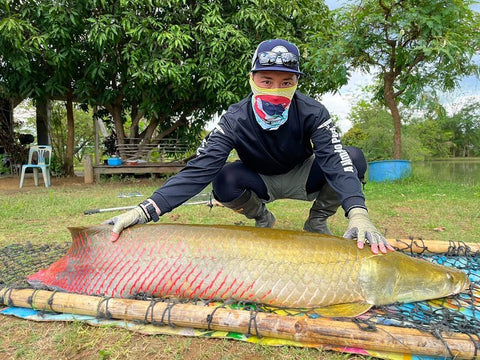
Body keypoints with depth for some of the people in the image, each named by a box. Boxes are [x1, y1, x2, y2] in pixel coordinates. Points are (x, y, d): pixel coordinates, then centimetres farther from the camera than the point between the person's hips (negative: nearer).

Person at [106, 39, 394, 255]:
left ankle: (317, 222, -2)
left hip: (303, 176, 1)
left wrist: (358, 214, -55)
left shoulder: (312, 113, -26)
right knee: (224, 181, -33)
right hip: (261, 182, 0)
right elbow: (200, 169, -36)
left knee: (353, 157, -26)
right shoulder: (235, 121, -27)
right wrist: (145, 211, -48)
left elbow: (335, 162, -36)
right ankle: (262, 219, 1)